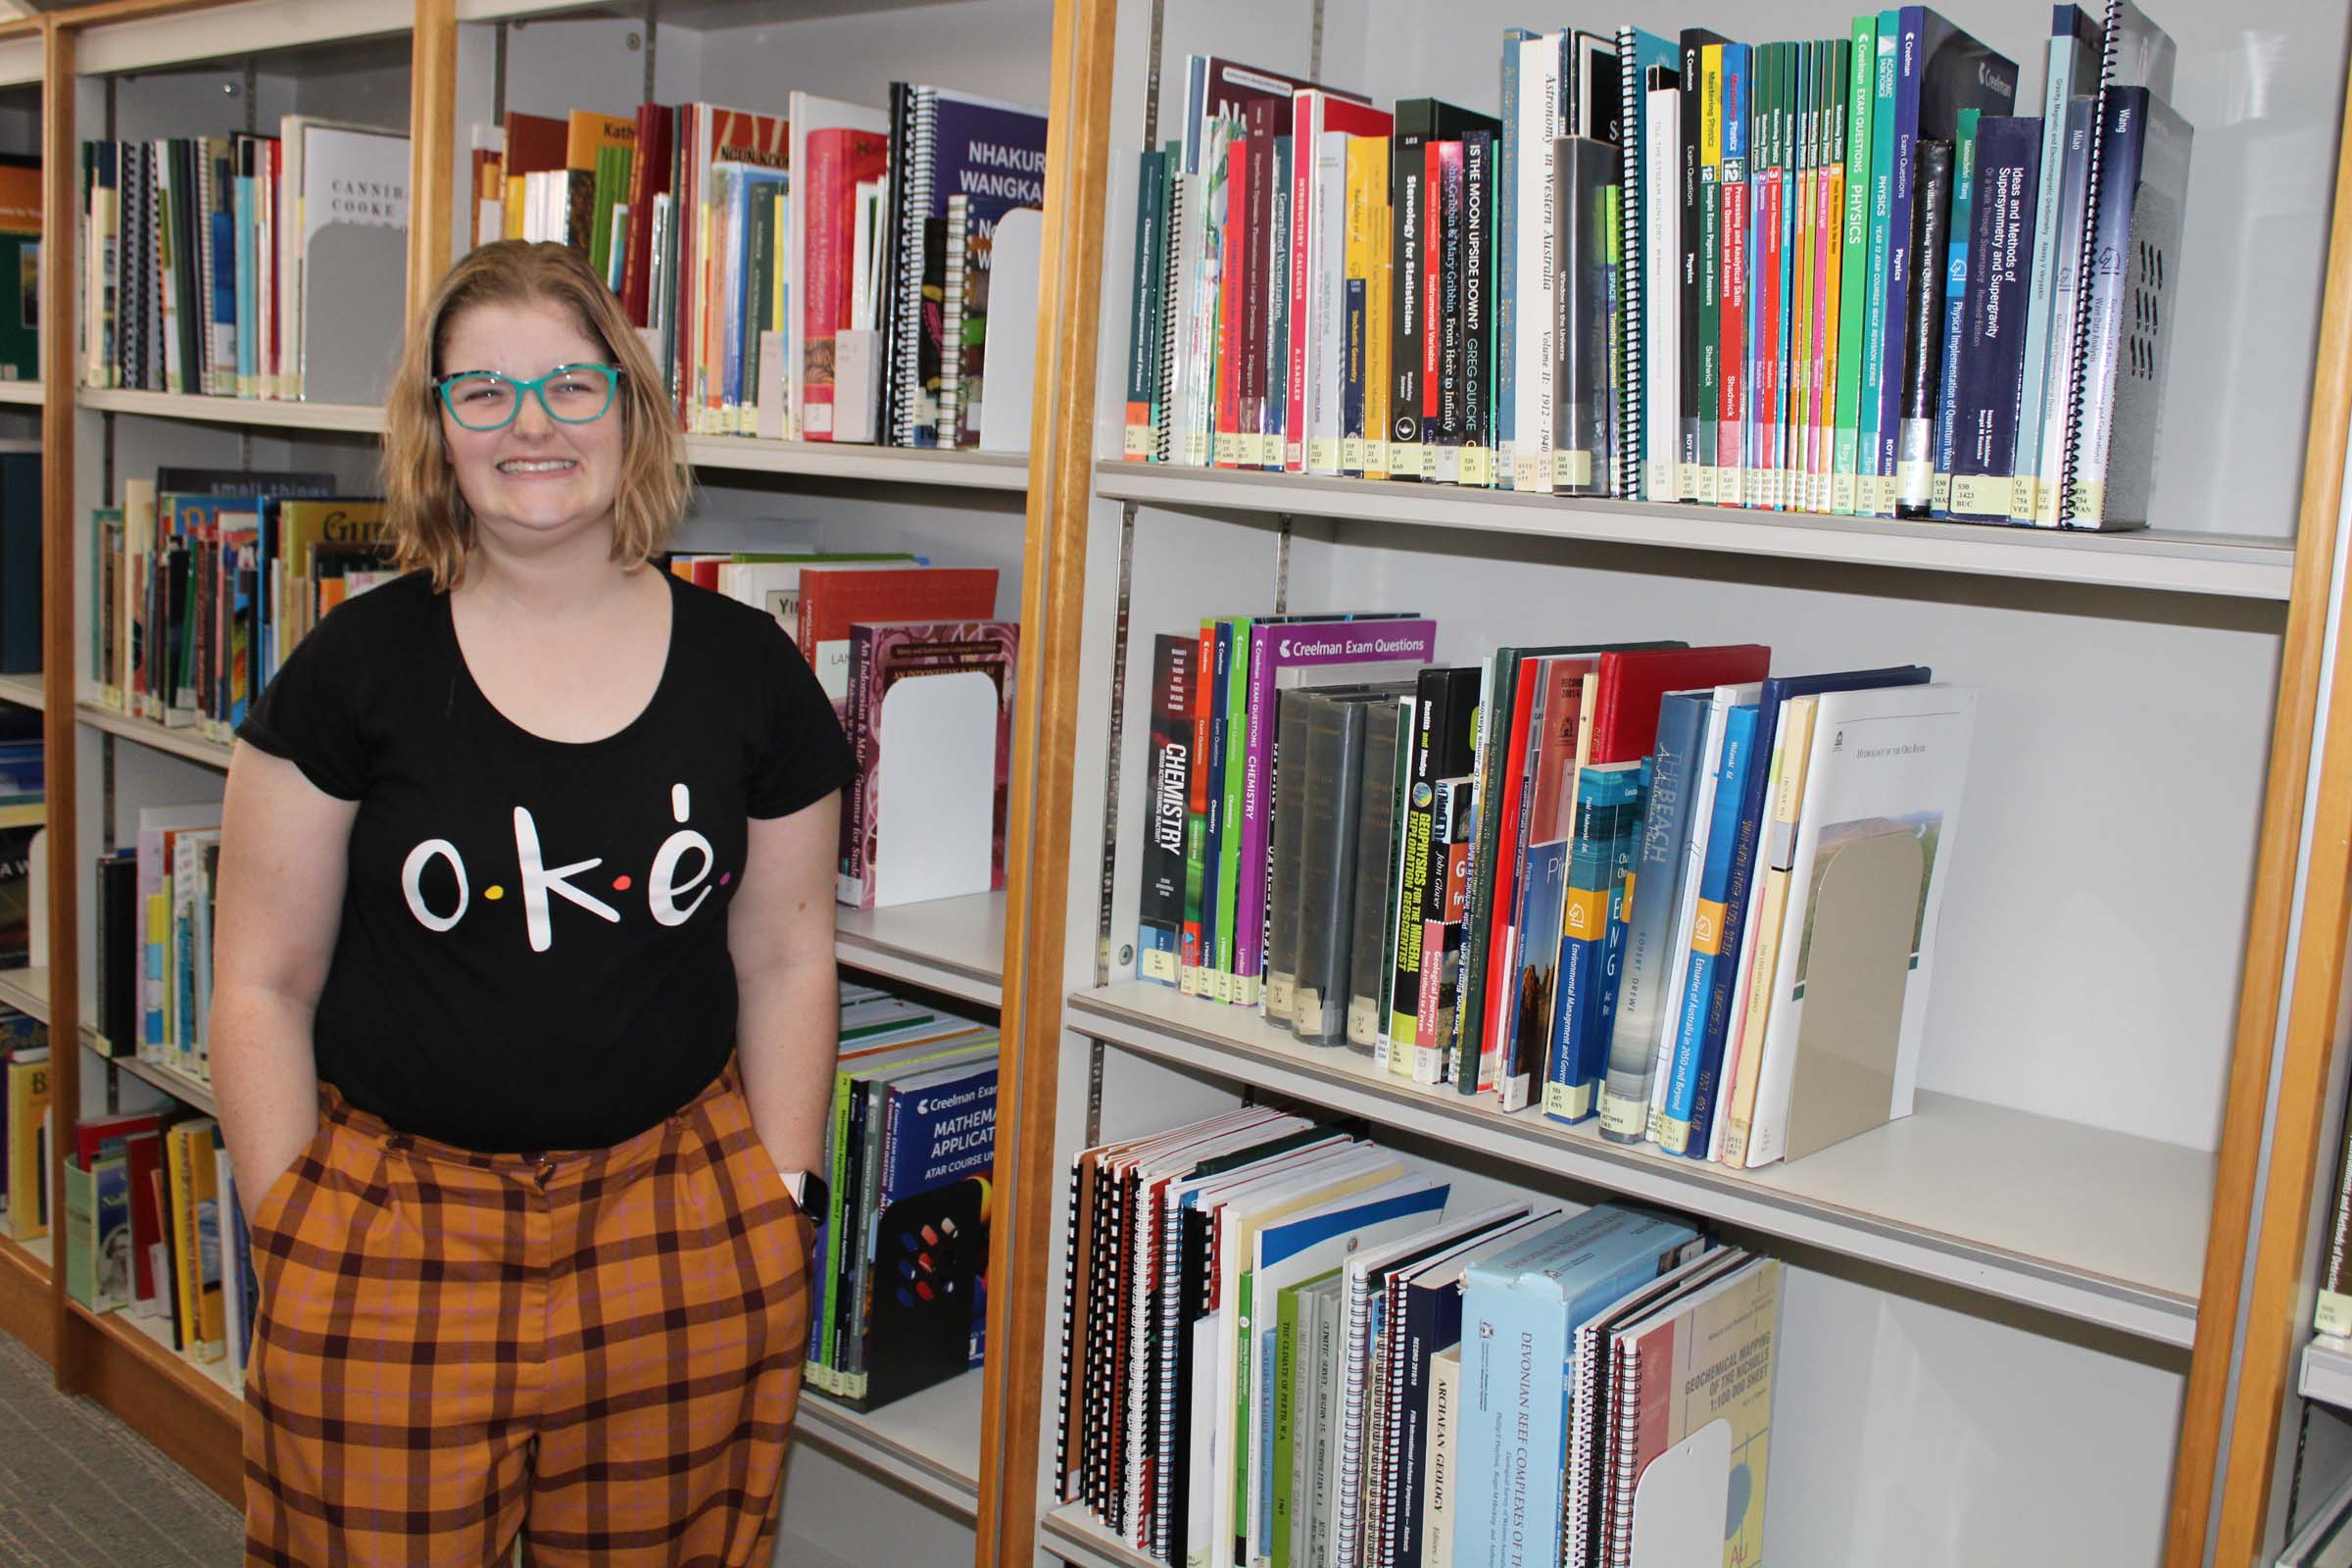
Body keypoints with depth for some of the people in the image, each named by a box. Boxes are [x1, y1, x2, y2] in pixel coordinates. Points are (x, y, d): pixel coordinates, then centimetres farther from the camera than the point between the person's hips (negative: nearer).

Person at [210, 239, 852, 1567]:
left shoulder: (748, 671, 1)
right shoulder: (359, 665, -3)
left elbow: (787, 959, 6)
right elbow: (263, 985, 0)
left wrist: (780, 1207, 4)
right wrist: (289, 1241, -4)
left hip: (678, 1230, 1)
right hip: (395, 1228, -1)